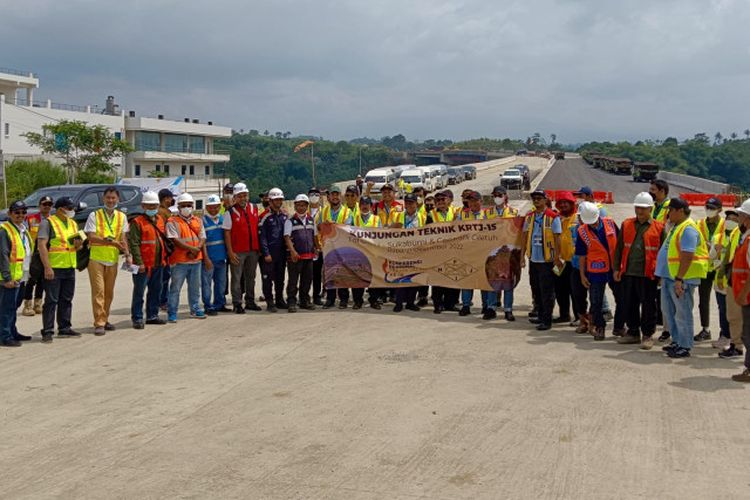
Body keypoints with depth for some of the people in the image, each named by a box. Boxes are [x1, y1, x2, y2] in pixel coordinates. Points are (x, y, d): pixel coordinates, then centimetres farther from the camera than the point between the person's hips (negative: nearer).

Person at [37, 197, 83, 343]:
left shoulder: (73, 224, 16)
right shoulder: (48, 223, -7)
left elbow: (77, 247, 24)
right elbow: (41, 245, -15)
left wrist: (78, 243, -2)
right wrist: (47, 267, -22)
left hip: (70, 268, 7)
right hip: (53, 269, -7)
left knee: (66, 300, 12)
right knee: (51, 300, -5)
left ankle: (64, 328, 21)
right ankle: (47, 331, -1)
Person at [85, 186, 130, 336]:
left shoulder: (121, 217, 10)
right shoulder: (94, 215, -2)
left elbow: (123, 238, 7)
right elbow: (91, 237, -11)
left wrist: (127, 254, -8)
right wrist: (111, 241, -22)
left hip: (113, 259, 4)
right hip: (96, 258, -4)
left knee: (109, 292, 10)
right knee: (98, 291, -7)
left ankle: (104, 319, 22)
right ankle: (99, 323, -4)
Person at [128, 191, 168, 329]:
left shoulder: (160, 220, 14)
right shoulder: (137, 222, -8)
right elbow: (134, 244, -13)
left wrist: (165, 257, 15)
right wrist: (139, 262, -19)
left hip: (158, 263, 7)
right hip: (144, 265, -7)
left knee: (156, 291, 14)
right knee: (139, 292, -1)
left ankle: (152, 315, 25)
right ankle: (137, 318, 4)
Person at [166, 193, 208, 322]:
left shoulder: (198, 221, 13)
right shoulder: (173, 222, -5)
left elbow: (202, 238, 9)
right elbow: (175, 240, -15)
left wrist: (197, 249, -10)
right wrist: (192, 248, -17)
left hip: (196, 260, 6)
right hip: (179, 261, -5)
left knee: (195, 287, 15)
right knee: (175, 287, -1)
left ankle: (195, 309, 27)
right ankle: (172, 313, 4)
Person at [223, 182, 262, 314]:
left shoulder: (254, 209, 7)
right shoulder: (231, 213, -7)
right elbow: (227, 233, -8)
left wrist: (259, 248, 10)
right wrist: (230, 252, -13)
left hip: (253, 250, 5)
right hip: (237, 252, -5)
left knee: (251, 277, 13)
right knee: (237, 278, 2)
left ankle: (250, 302, 24)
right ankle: (237, 304, 8)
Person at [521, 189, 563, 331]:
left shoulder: (553, 217, -8)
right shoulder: (529, 216, 10)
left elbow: (557, 238, -8)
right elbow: (525, 237, 14)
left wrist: (557, 258, -11)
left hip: (547, 260, -6)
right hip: (533, 259, 6)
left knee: (547, 291, -3)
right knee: (536, 290, 14)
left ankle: (547, 320, 3)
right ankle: (540, 315, 26)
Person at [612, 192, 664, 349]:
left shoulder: (658, 228, 0)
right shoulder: (626, 225, 9)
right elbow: (619, 248, 12)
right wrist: (617, 268, 7)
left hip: (648, 274, -4)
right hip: (628, 272, 4)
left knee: (648, 306, 3)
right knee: (628, 304, 10)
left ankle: (648, 335, 14)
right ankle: (633, 333, 24)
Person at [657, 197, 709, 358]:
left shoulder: (688, 229, -16)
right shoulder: (675, 227, 16)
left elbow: (687, 256, -23)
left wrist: (679, 279, -26)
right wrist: (664, 276, 22)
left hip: (682, 279, -10)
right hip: (669, 277, 10)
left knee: (682, 313, -3)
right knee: (668, 311, 17)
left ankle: (684, 347, 5)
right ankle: (677, 341, 28)